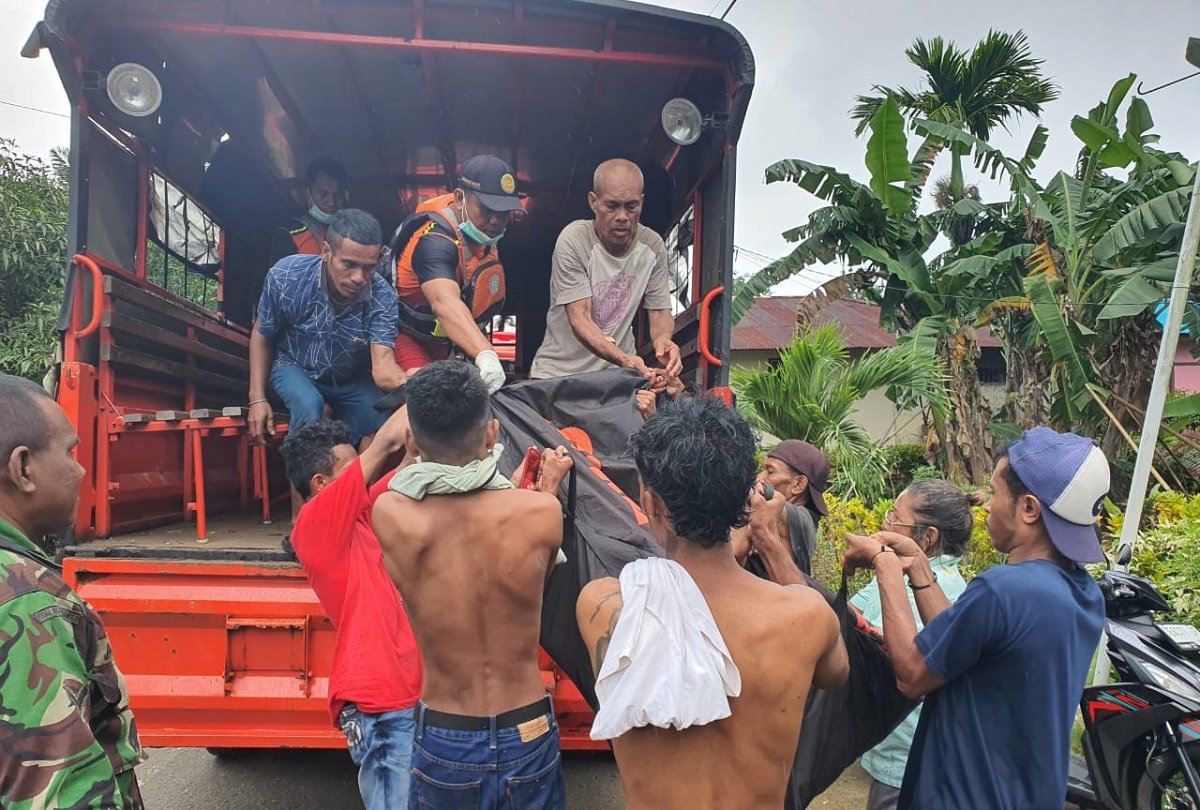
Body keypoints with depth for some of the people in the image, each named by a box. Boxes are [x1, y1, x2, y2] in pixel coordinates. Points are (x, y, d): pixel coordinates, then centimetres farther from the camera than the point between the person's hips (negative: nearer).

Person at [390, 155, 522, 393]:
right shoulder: (435, 240, -31)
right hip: (408, 339, -8)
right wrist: (485, 355, -65)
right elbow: (445, 304, -52)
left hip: (445, 343, 8)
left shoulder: (482, 229, -4)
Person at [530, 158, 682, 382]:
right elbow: (579, 319, -21)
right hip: (559, 371, -4)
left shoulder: (653, 245, -2)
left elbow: (660, 312, 2)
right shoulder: (573, 241, -15)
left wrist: (663, 340, -23)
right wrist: (623, 359, -37)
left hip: (621, 369, 4)